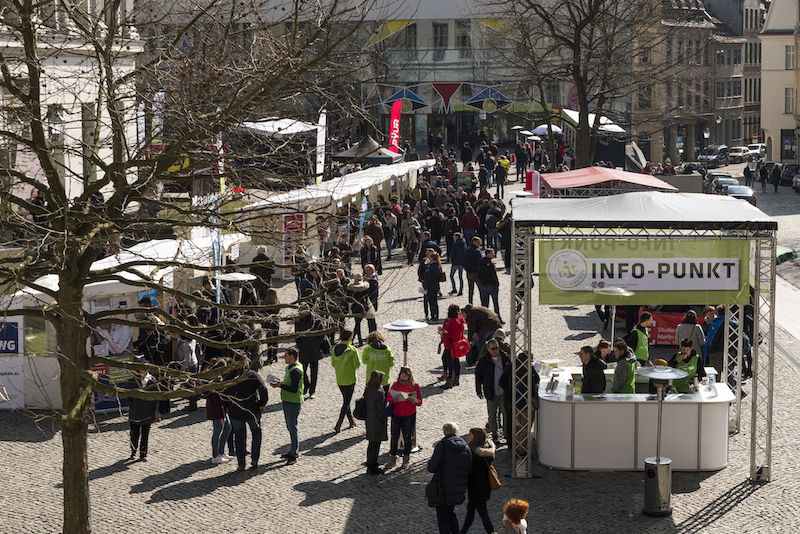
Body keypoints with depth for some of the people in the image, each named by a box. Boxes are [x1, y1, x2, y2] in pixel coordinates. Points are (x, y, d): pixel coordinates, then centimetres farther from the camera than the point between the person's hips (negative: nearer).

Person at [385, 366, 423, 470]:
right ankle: (392, 459, 12)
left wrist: (413, 400, -21)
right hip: (396, 415, 2)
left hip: (409, 415, -2)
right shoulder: (395, 385, 3)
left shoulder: (414, 386, -3)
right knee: (394, 437, 1)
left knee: (407, 437, 6)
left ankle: (406, 460, 19)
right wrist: (393, 399, -16)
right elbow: (388, 398, 6)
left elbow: (420, 402, 0)